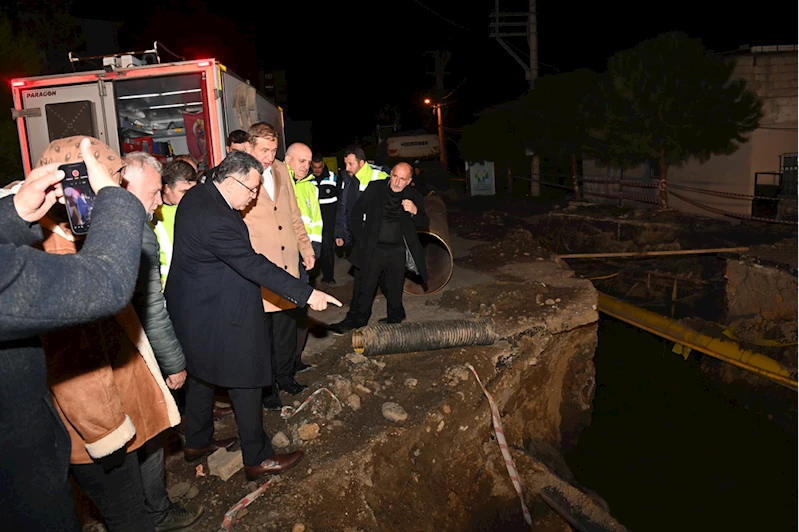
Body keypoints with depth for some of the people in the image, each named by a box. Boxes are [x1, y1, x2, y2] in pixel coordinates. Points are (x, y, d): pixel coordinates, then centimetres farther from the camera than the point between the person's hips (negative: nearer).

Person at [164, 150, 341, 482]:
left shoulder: (198, 195, 2)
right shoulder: (214, 219, -30)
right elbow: (254, 265, -31)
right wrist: (306, 294, -30)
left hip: (195, 308, 11)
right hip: (218, 316, -11)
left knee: (202, 374, 23)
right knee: (245, 382, 3)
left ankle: (197, 442, 42)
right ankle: (257, 459, 17)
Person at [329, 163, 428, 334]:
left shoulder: (414, 196, 1)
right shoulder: (375, 188, -1)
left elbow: (424, 224, 1)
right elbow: (357, 211, 6)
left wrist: (415, 212, -20)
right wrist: (360, 238, 1)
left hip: (397, 251, 1)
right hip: (372, 249, 0)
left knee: (394, 289, 12)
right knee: (364, 287, 2)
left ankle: (395, 317, 32)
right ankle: (356, 319, 14)